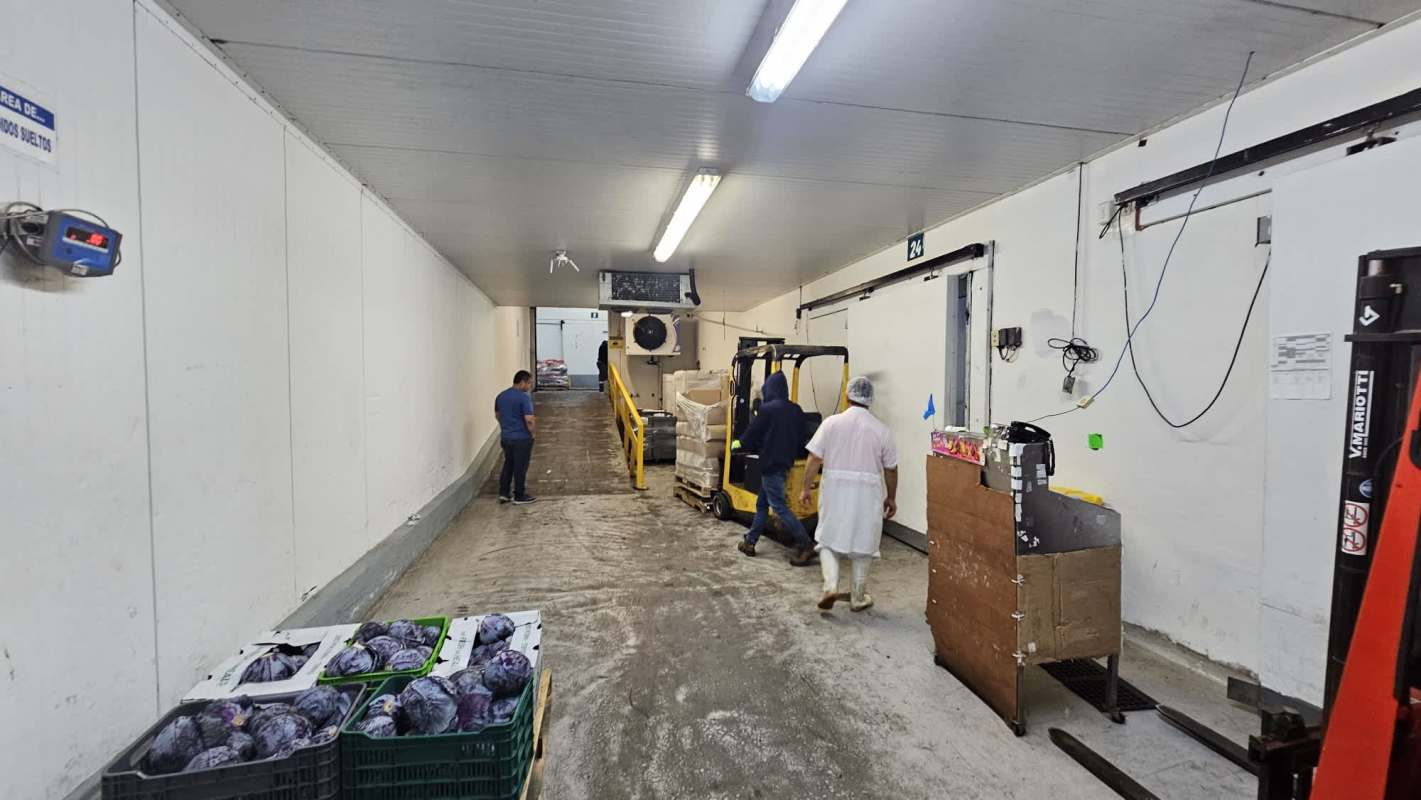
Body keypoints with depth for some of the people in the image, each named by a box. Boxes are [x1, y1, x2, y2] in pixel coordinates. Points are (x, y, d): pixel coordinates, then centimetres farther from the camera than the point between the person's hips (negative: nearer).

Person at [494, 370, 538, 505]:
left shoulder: (500, 396, 6)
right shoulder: (523, 397, -19)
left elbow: (497, 415, 18)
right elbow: (529, 419, -24)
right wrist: (532, 431, -7)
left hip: (505, 437, 7)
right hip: (522, 438, -7)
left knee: (508, 465, 19)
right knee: (520, 468, 4)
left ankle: (503, 493, 22)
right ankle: (519, 496, 13)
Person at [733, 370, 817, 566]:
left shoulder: (767, 409, -15)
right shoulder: (796, 410, 5)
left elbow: (753, 434, -7)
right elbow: (801, 438, 11)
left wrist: (738, 443, 12)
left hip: (770, 464, -8)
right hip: (786, 463, 8)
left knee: (779, 506, -4)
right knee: (762, 503, 17)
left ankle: (805, 545, -7)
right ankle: (750, 541, 24)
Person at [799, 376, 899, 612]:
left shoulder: (831, 423, -5)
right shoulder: (881, 429, -2)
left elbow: (814, 460, -6)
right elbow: (891, 469, 4)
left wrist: (806, 488, 4)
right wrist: (891, 497, 16)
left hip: (834, 491, 0)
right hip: (867, 494, 1)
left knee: (829, 540, 13)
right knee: (863, 545, 13)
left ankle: (830, 586, -3)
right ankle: (859, 598, 22)